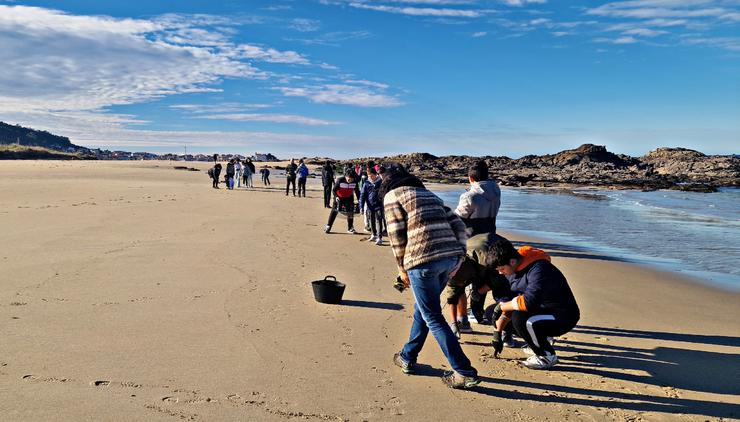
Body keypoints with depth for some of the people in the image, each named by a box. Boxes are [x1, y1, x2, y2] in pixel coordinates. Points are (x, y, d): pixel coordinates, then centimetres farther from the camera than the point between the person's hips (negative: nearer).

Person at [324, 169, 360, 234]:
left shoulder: (354, 182, -15)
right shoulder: (340, 180, -24)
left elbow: (357, 191, -2)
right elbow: (334, 189, -14)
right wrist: (336, 197, -27)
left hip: (349, 198, 3)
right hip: (339, 197, -2)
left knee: (350, 212, 1)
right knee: (334, 211, -1)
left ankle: (350, 228, 16)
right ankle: (328, 226, 9)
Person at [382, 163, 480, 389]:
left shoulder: (392, 196, 9)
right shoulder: (430, 195, 27)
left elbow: (396, 235, 0)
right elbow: (458, 225, 17)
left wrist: (402, 268, 10)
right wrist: (457, 257, 17)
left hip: (423, 260, -7)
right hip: (451, 257, 7)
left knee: (433, 318, 3)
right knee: (423, 308, 22)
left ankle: (464, 372, 2)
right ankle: (408, 357, 34)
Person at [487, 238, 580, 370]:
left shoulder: (538, 269, -28)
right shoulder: (513, 269, -1)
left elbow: (528, 301, -38)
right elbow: (508, 301, 6)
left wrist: (501, 306, -23)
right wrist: (497, 332, 5)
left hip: (563, 318, -9)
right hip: (542, 310, 9)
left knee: (519, 318, -33)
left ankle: (548, 356, -8)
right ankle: (541, 343, 16)